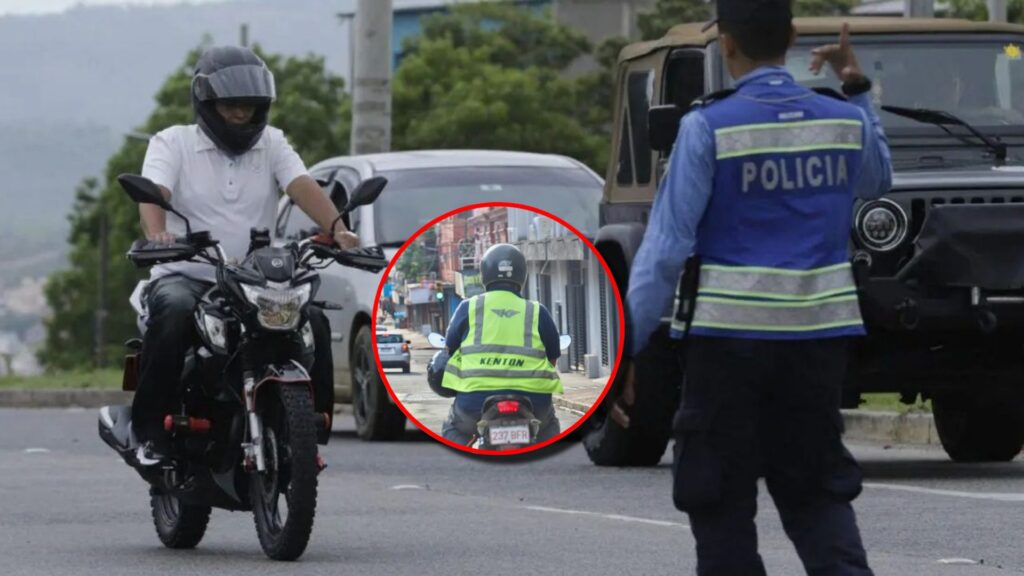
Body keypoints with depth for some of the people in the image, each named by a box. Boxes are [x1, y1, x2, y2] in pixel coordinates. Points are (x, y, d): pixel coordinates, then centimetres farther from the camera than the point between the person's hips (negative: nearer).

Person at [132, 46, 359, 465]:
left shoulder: (271, 144, 12)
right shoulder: (173, 143, 3)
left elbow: (303, 187, -5)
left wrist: (336, 228, -26)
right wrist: (156, 234, -38)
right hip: (185, 276, -3)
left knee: (313, 322, -22)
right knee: (174, 315, -36)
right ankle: (150, 432, -27)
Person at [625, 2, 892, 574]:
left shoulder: (709, 128, -10)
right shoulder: (844, 121, 3)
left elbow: (666, 247, -11)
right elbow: (878, 180, 28)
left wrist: (623, 347, -8)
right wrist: (858, 90, 28)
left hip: (730, 337, -4)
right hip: (820, 334, 4)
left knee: (720, 498, 6)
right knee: (815, 489, 12)